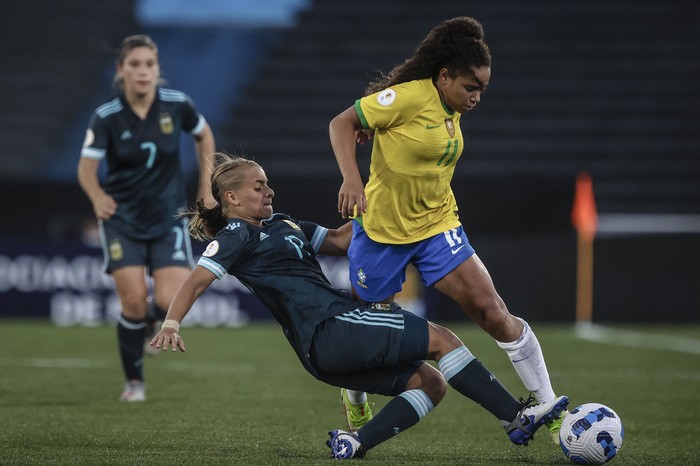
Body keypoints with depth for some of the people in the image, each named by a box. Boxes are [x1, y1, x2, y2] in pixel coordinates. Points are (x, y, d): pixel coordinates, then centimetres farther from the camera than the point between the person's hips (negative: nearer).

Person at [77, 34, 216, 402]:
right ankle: (134, 382, 8)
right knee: (134, 301, -12)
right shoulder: (106, 117, -13)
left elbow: (204, 136, 10)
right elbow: (87, 167, -17)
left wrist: (207, 189, 8)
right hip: (122, 218, -1)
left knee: (170, 302, -13)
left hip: (168, 217, 1)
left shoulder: (176, 105, -9)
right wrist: (97, 197, -37)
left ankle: (150, 316, 25)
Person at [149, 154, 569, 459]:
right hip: (329, 329, -10)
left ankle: (354, 444, -8)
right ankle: (517, 418, -11)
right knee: (440, 338, -12)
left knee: (430, 382, 1)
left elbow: (339, 241, 28)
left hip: (330, 348, 10)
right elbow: (197, 281, -12)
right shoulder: (237, 237, -1)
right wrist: (172, 323, -28)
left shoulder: (283, 225, 24)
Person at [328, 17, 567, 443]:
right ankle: (355, 404, 41)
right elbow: (341, 123, -17)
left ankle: (550, 410, -5)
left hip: (437, 226, 5)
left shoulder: (452, 110, 3)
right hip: (382, 227, -5)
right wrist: (352, 179, -29)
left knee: (492, 312, -8)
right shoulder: (409, 97, -19)